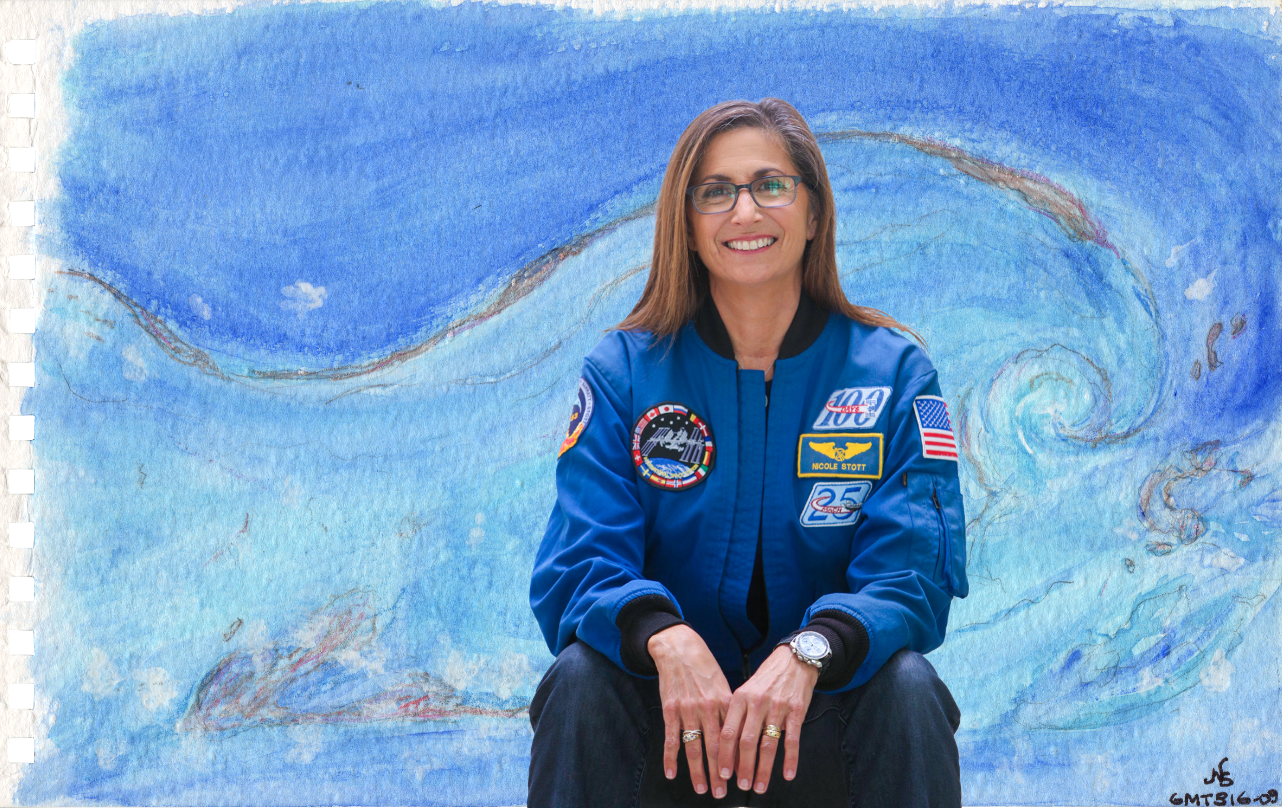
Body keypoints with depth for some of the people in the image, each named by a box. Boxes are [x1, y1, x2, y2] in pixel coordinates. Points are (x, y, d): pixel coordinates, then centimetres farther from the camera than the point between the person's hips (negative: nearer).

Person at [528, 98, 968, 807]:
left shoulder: (892, 371, -1)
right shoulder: (622, 371, 0)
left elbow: (912, 572, -11)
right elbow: (577, 571, -9)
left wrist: (807, 654, -33)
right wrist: (665, 638, -33)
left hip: (821, 717, 0)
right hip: (669, 720, 0)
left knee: (906, 686, -31)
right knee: (580, 677, -30)